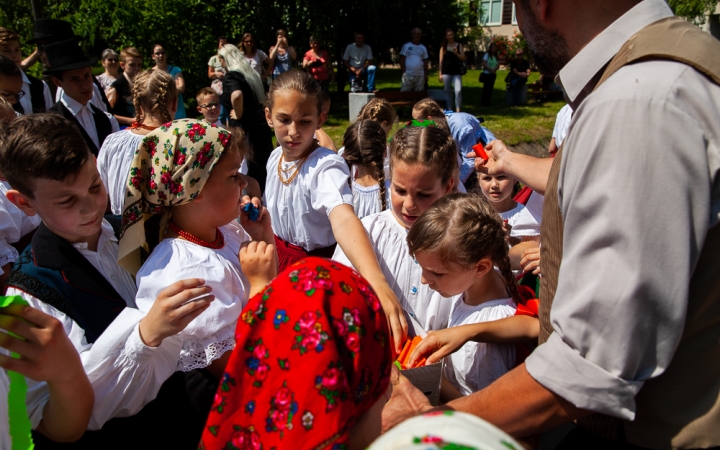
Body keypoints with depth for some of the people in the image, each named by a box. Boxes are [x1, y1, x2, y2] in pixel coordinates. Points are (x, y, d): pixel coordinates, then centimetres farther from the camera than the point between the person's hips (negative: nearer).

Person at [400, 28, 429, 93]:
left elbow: (425, 62, 13)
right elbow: (402, 59, 1)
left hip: (420, 75, 3)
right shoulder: (406, 46, 4)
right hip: (408, 75, -3)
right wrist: (403, 72, -8)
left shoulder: (423, 48, 13)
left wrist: (426, 75, 6)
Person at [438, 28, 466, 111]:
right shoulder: (443, 46, 6)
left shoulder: (459, 45, 7)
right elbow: (441, 60, 4)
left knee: (458, 91, -14)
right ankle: (449, 110, 12)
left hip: (457, 72, -1)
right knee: (448, 91, 5)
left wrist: (456, 53, -15)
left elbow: (463, 58, 2)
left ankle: (458, 111, -11)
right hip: (446, 72, 1)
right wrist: (440, 73, -2)